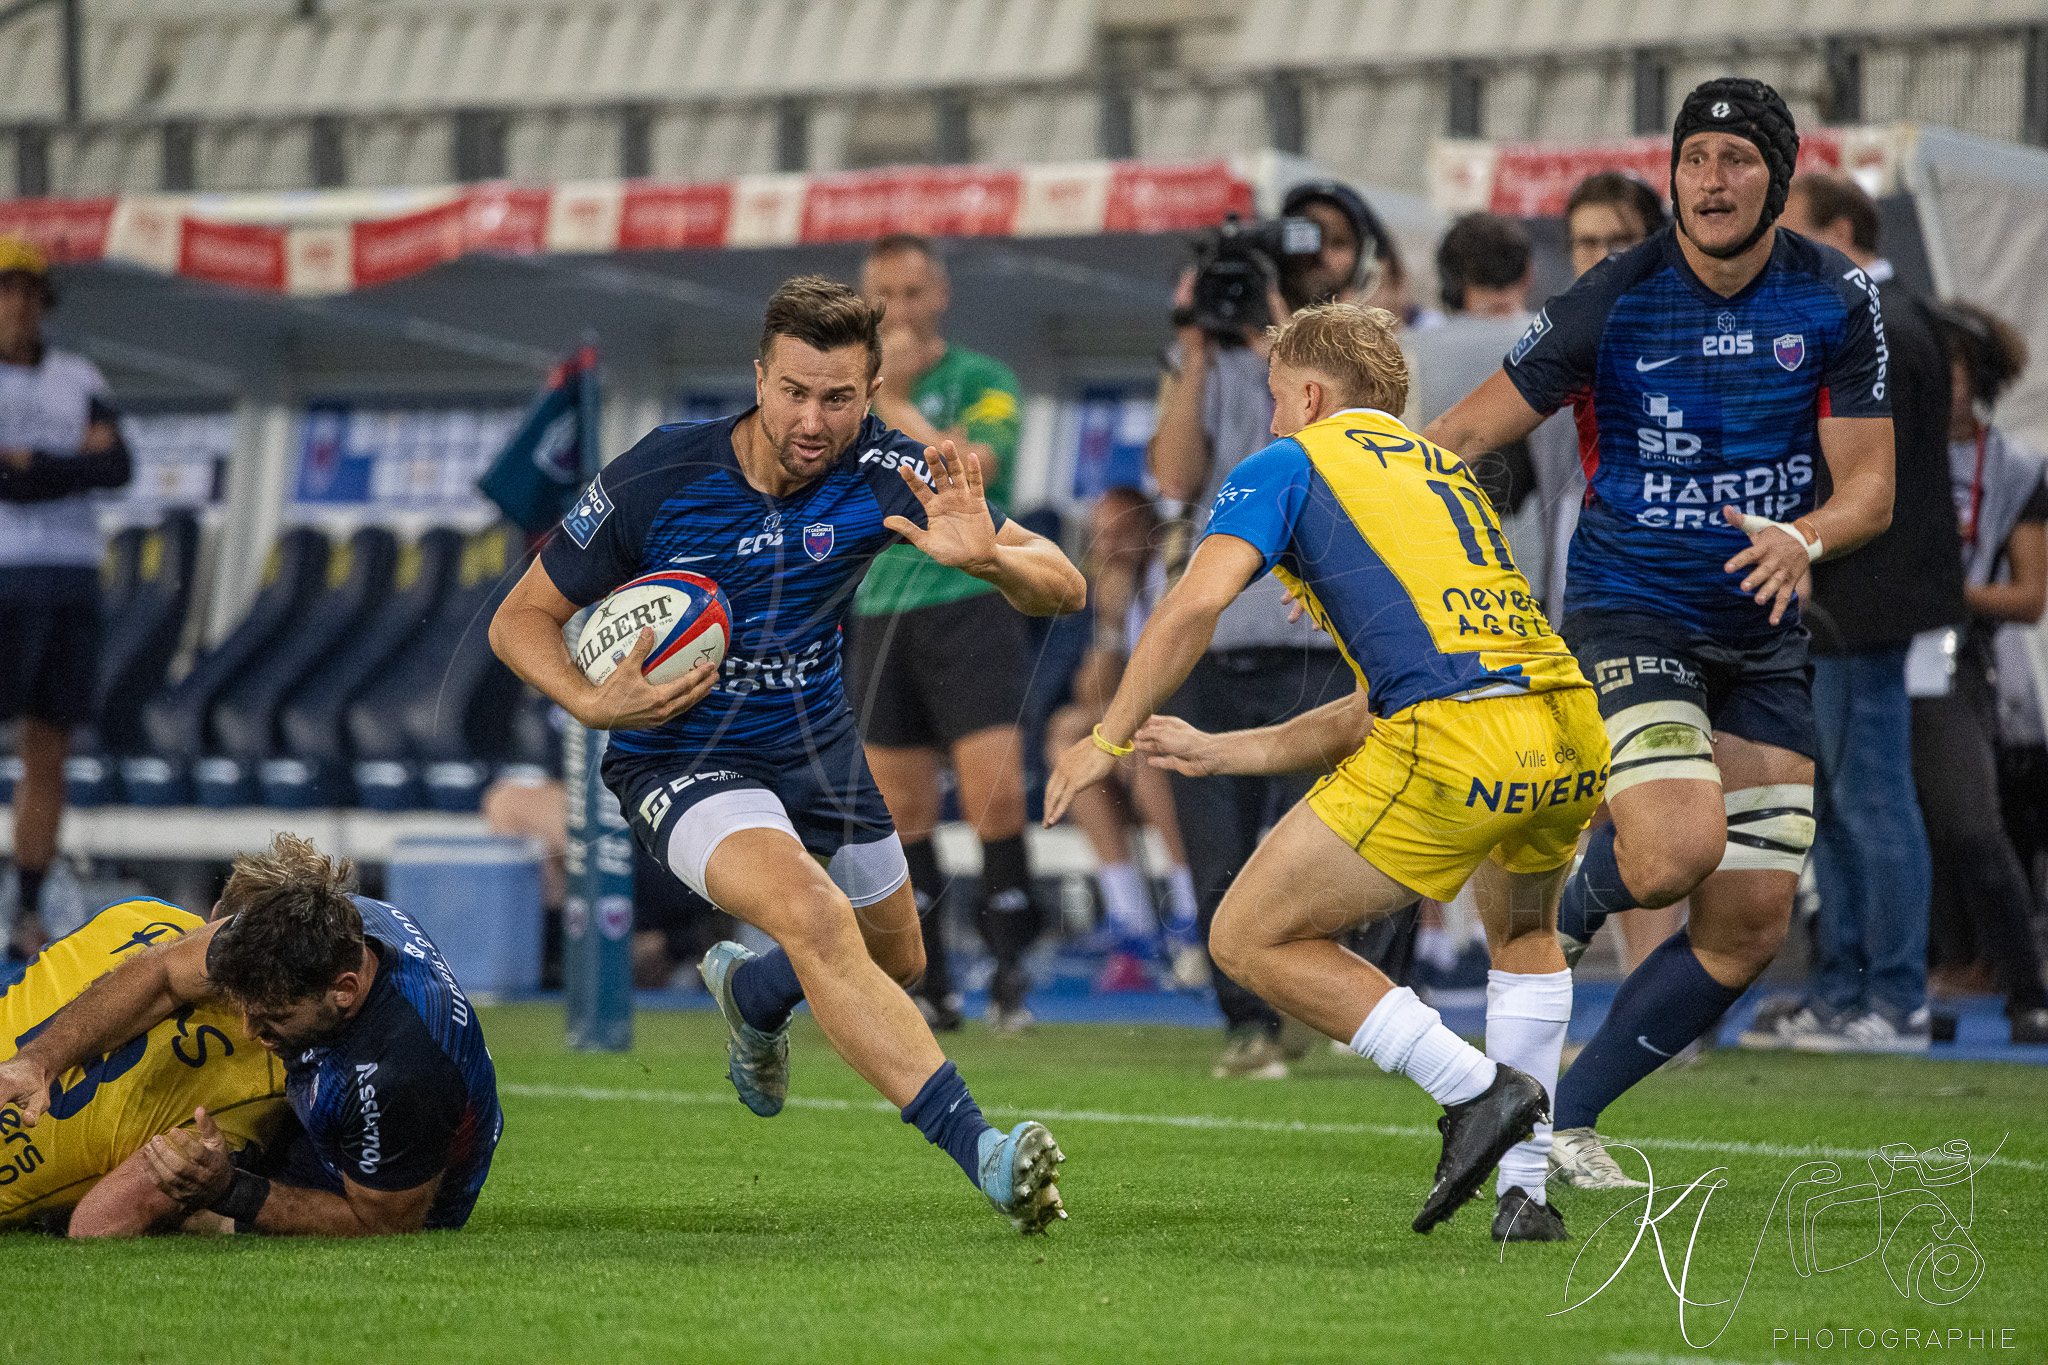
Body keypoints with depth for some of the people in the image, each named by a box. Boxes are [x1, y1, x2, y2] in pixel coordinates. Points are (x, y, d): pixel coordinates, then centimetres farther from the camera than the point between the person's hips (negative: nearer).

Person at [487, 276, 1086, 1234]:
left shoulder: (885, 474, -16)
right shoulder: (655, 482, -22)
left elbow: (1063, 588, -18)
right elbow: (521, 620, -10)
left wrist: (984, 556, -40)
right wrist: (594, 703, -30)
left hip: (817, 744, 5)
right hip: (681, 758, -5)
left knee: (893, 961, 21)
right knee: (814, 916, -32)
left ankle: (748, 991, 55)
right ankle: (977, 1149, -37)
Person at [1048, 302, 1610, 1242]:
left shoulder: (1289, 466, 13)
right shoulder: (1445, 474, 33)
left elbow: (1195, 605, -5)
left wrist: (1109, 738, 6)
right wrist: (1223, 752, 36)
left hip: (1455, 744, -7)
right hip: (1572, 730, 7)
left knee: (1251, 940, 7)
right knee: (1524, 930, 36)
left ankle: (1477, 1089, -1)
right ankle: (1525, 1189, 23)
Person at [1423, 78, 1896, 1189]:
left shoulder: (1839, 301, -3)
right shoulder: (1611, 302, -12)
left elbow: (1869, 489, -3)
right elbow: (1466, 433, -6)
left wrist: (1805, 539, -25)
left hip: (1760, 639, 4)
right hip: (1629, 618, -4)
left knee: (1749, 928, 0)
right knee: (1679, 849, -30)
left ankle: (1566, 1117, 15)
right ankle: (1576, 899, 7)